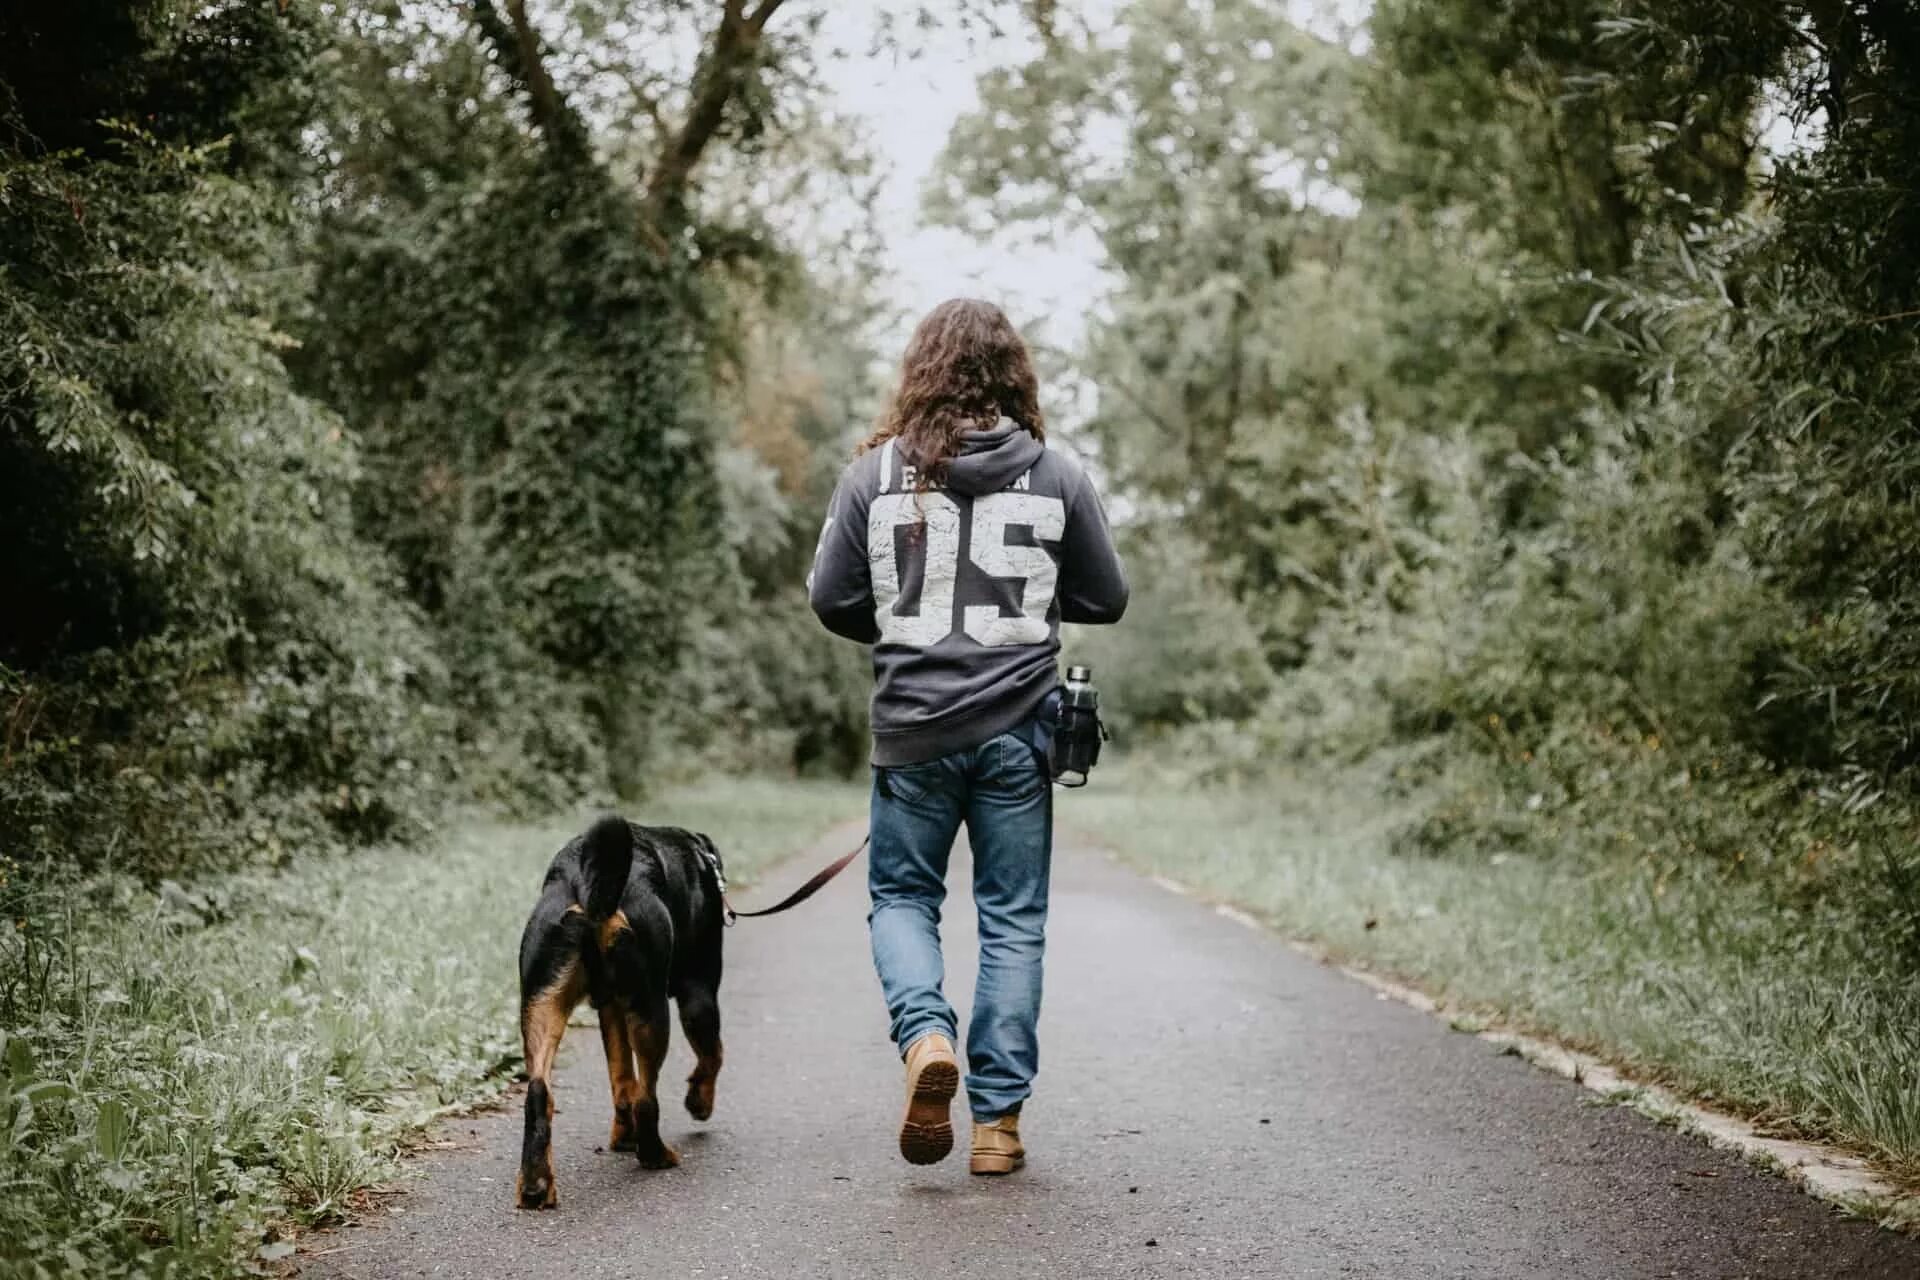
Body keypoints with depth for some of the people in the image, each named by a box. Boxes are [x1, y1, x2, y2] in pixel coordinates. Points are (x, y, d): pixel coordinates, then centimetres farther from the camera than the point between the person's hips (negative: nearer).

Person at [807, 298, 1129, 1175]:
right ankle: (998, 1119, 10)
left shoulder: (876, 473, -3)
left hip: (912, 729, 0)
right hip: (1017, 730, 0)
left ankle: (924, 1036, -9)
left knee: (900, 895, 17)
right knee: (1013, 920, 9)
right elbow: (1106, 599, 5)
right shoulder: (1057, 477, -2)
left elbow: (830, 600, 1)